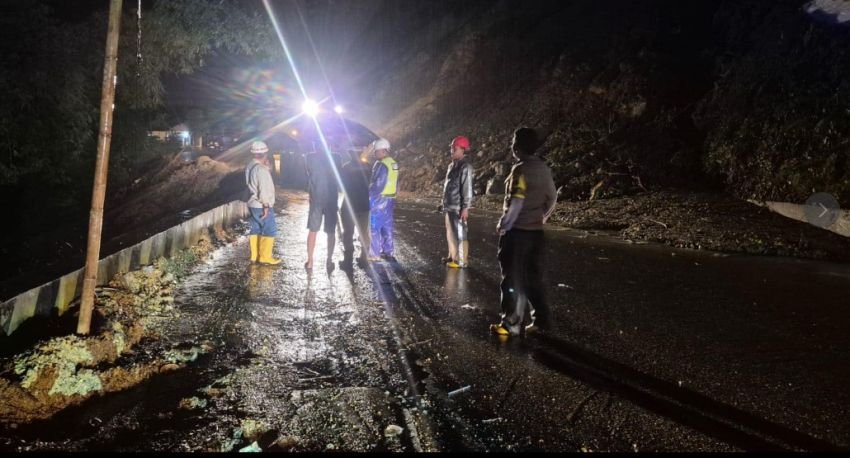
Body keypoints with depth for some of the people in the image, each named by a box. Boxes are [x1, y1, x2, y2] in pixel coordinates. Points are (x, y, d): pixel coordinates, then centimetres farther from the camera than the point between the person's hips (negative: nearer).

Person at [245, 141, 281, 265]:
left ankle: (255, 255, 16)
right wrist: (266, 206, -22)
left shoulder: (250, 167, 10)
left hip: (252, 204, 9)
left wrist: (266, 167, 9)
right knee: (269, 230, -2)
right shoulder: (261, 169, -20)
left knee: (255, 229, 12)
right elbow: (264, 189, -23)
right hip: (261, 206, -9)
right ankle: (265, 257, 0)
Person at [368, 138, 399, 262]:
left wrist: (369, 196, -12)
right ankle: (387, 252, 18)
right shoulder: (393, 164, 12)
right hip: (390, 199, 9)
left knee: (374, 228, -4)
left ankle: (374, 255, -2)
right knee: (387, 227, 13)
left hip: (379, 200, -9)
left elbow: (377, 185, -20)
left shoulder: (381, 164, -17)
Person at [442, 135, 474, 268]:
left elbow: (467, 188, -18)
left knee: (460, 234, -5)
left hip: (458, 207, -9)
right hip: (449, 206, 9)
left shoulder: (465, 167, -13)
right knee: (450, 233, 17)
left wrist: (465, 207, -21)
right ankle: (452, 256, 28)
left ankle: (461, 261, -1)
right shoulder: (451, 165, 14)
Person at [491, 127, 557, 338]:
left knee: (513, 280, 1)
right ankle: (541, 320, 21)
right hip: (536, 232, 8)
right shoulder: (543, 168, 7)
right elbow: (552, 198, 15)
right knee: (534, 279, 16)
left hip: (516, 232, -8)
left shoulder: (520, 169, -17)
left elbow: (516, 203, -22)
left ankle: (512, 325, 7)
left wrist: (503, 225, -11)